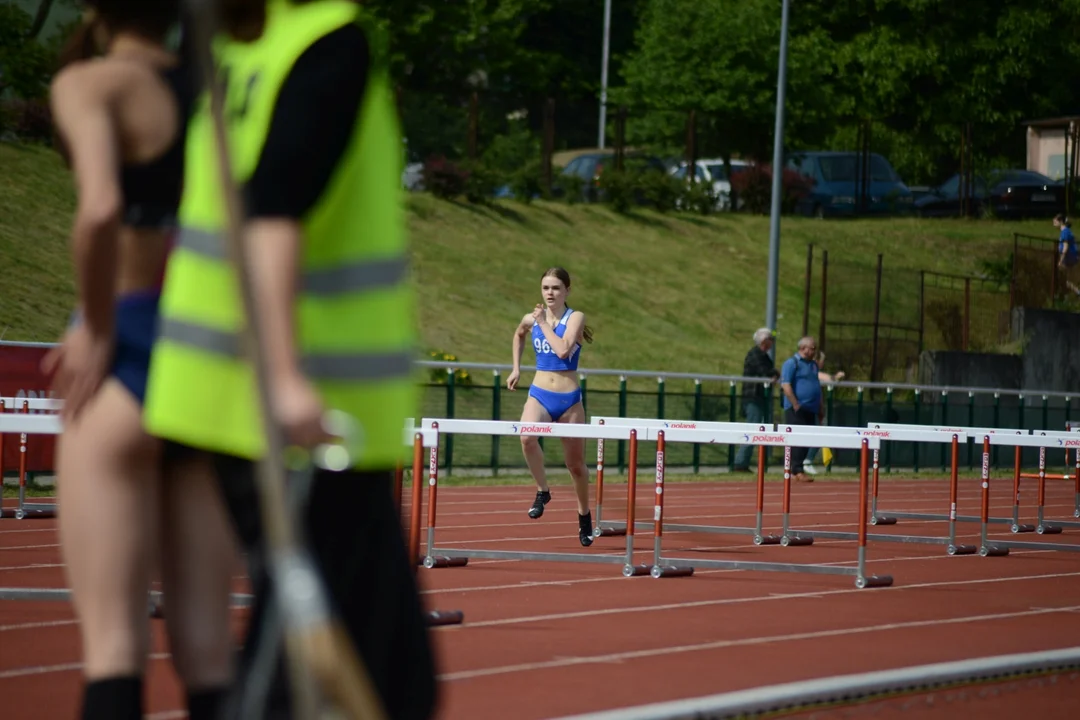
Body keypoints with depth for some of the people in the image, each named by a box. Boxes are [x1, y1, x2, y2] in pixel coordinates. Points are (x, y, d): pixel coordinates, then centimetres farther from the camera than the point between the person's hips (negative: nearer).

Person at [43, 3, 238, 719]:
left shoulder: (91, 83, -6)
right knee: (207, 646, 7)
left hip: (127, 355, -6)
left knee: (113, 641, -6)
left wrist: (96, 331, -11)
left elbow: (100, 209, -24)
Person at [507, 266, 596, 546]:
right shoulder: (531, 319, 3)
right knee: (527, 436, -31)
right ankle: (542, 490, -11)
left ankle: (584, 516, 32)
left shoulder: (575, 318, -7)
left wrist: (543, 323, -15)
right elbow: (519, 335, 28)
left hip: (569, 399, -1)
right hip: (539, 396, 2)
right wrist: (516, 368, 20)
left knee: (575, 464, 9)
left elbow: (563, 350, -24)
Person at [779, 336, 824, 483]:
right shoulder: (792, 363, -7)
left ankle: (795, 470, 13)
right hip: (797, 410, -8)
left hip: (810, 410, 8)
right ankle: (797, 471, -11)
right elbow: (785, 385, -14)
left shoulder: (813, 365, 19)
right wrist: (796, 405, -18)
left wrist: (820, 406, 19)